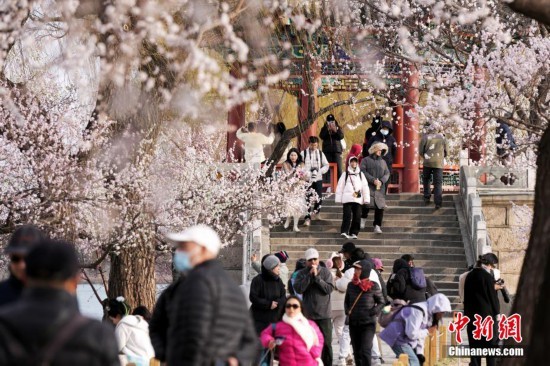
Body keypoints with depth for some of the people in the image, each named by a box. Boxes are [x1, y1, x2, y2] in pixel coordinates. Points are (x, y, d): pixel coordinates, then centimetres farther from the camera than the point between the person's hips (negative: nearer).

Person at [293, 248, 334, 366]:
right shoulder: (302, 274, 3)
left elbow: (329, 289, -9)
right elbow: (298, 289, -12)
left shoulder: (325, 272, 2)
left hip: (324, 313, 0)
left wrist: (317, 277, -14)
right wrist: (310, 275, -14)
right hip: (308, 314, 1)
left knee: (326, 343, 2)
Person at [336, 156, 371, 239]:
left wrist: (366, 199, 5)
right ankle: (344, 231, -16)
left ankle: (353, 233, 6)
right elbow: (340, 187, 7)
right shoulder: (345, 174, 9)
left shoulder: (361, 174, 15)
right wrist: (338, 198, 1)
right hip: (347, 198, -3)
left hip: (358, 199, 3)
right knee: (347, 215, -13)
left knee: (357, 217, 0)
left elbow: (365, 187, 12)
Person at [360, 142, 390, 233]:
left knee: (380, 207, -5)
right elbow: (363, 171, -6)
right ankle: (363, 219, 15)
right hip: (369, 187, -4)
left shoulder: (382, 162, 19)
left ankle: (377, 226, 2)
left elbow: (387, 173, 12)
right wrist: (373, 180, -15)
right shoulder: (366, 160, 6)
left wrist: (381, 181, -8)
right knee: (367, 204, -13)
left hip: (380, 188, 4)